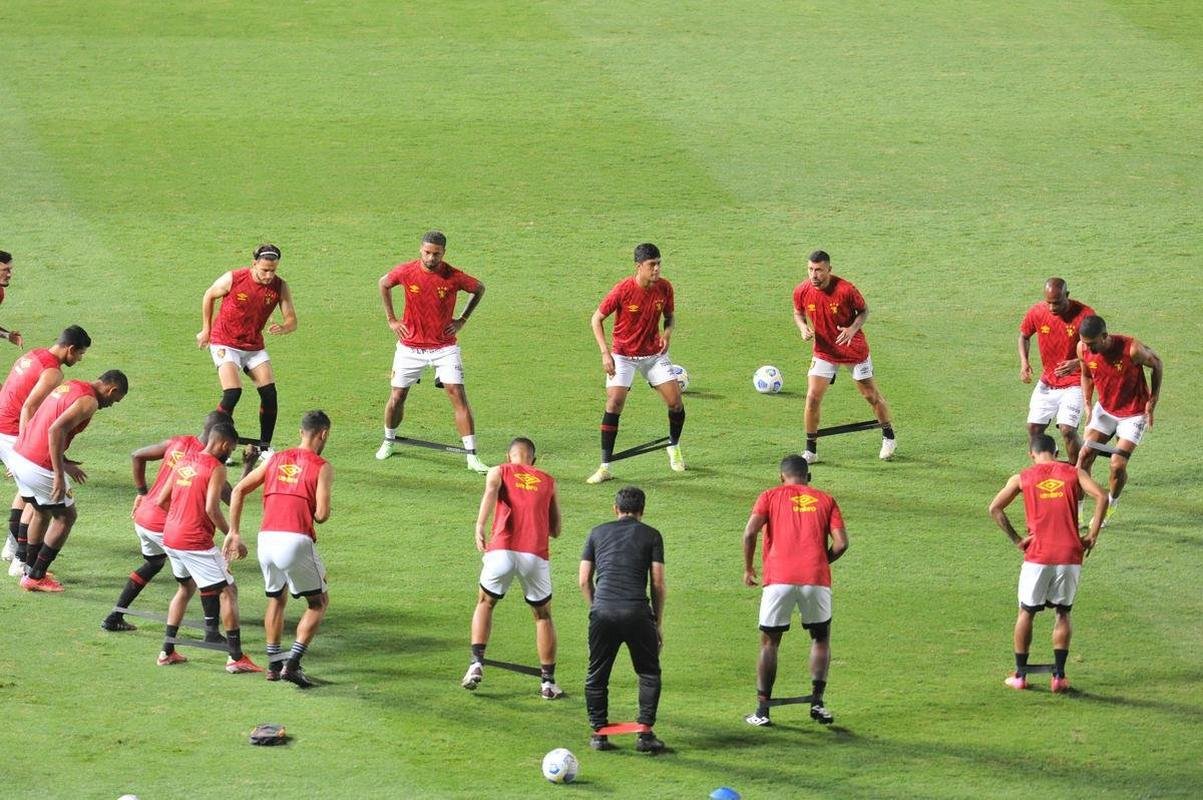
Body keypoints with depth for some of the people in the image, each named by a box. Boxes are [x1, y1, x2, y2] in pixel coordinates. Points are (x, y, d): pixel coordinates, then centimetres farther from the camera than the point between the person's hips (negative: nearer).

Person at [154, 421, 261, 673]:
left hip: (170, 538, 8)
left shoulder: (184, 462, 13)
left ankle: (167, 651, 26)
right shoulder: (216, 468, -9)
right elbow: (212, 509, -19)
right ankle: (236, 657, -3)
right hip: (196, 542, -8)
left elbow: (161, 501, 15)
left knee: (186, 588, 27)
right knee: (228, 591, 1)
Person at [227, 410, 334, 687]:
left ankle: (273, 663, 25)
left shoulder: (276, 459, 16)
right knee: (319, 602, 12)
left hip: (266, 538, 5)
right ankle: (293, 663, -1)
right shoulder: (321, 467, 1)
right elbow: (321, 514, -8)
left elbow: (238, 491, 13)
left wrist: (234, 534, 16)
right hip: (296, 540, -5)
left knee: (276, 599, 28)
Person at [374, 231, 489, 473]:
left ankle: (472, 456, -11)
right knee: (396, 398, 6)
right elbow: (383, 284, 12)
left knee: (459, 397, -12)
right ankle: (388, 441, 35)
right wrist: (391, 319, 8)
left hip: (444, 347, -1)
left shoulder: (454, 277, -14)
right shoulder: (406, 271, -10)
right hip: (410, 347, 1)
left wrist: (462, 320, 2)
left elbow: (480, 289, 6)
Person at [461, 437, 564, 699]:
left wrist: (480, 526, -20)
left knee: (485, 604, 24)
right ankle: (548, 681, 16)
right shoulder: (548, 481, 22)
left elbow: (491, 491, -9)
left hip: (502, 550, -1)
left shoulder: (499, 471, 16)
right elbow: (556, 530, 22)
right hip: (535, 555, 1)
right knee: (543, 616, 20)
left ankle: (476, 663, 8)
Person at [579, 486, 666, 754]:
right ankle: (645, 733, 6)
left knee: (596, 675, 14)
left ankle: (599, 732, 12)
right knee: (649, 673, 13)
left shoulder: (597, 533, 18)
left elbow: (584, 580, 13)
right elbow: (658, 584, 7)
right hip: (637, 612, -1)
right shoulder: (651, 535, 12)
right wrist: (659, 623, 14)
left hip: (603, 611, 1)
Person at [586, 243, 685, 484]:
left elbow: (670, 315, 11)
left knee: (675, 400, -3)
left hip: (655, 353, 3)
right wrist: (605, 353, -17)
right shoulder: (623, 290, -20)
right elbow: (596, 319, -10)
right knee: (614, 403, -16)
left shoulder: (664, 288, -9)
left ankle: (674, 448, 27)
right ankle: (605, 467, -10)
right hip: (623, 354, -3)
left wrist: (668, 331, -11)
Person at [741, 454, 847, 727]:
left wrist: (748, 569, 9)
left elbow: (750, 533, -3)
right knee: (821, 638, 20)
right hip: (816, 579, 1)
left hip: (779, 579, -1)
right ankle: (817, 702, 8)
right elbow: (841, 543, 4)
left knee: (769, 643, 11)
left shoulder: (770, 496, 12)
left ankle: (762, 710, 8)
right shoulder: (825, 500, 15)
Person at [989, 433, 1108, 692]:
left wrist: (1016, 540, 5)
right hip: (1070, 555, 1)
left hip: (1037, 556, -1)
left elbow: (995, 508, 1)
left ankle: (1020, 674, 17)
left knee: (1026, 612, 16)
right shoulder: (1074, 473, 7)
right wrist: (1092, 535, -2)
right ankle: (1059, 675, 6)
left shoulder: (1023, 478, 7)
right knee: (1063, 613, 15)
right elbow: (1101, 496, -7)